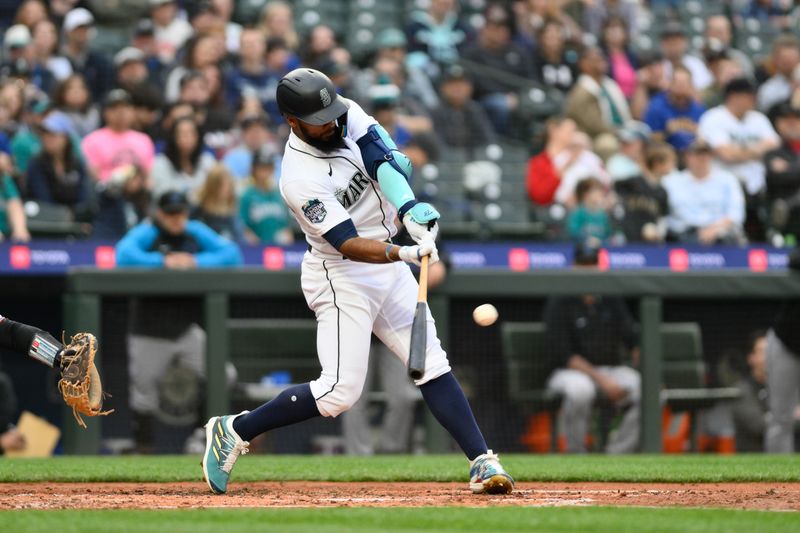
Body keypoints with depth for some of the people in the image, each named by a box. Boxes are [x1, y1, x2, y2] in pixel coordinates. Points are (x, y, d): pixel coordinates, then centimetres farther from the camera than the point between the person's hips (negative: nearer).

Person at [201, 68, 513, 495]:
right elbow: (349, 245, -30)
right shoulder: (300, 179, -25)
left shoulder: (347, 115, -5)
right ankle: (234, 431, 4)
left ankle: (483, 464, -2)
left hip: (387, 265, 7)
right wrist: (404, 254, -45)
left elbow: (386, 160, -16)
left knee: (433, 364, 0)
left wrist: (408, 208, -34)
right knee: (340, 391, -11)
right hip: (341, 278, -7)